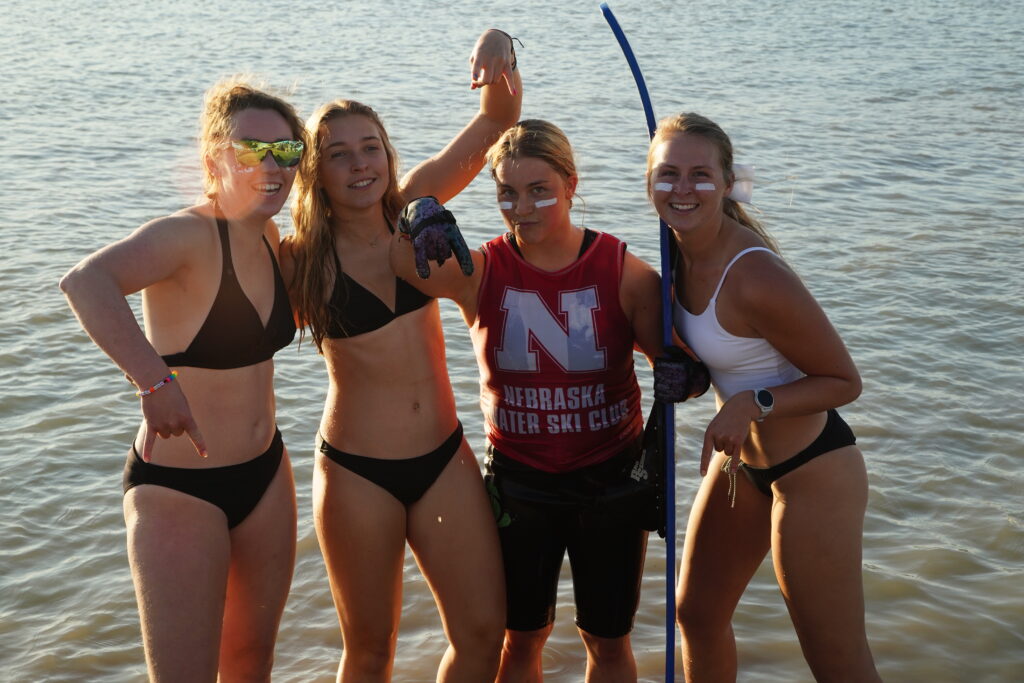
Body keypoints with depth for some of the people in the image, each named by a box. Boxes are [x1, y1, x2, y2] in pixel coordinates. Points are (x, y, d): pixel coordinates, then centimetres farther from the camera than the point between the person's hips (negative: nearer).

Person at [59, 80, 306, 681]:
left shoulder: (269, 237, 3)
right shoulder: (188, 235, -21)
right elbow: (86, 281, -40)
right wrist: (156, 381, -48)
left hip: (265, 473, 7)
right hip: (180, 489, -7)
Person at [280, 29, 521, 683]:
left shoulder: (413, 209, -2)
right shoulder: (300, 260, -10)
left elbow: (497, 118, -5)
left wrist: (497, 53, -22)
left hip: (445, 458, 3)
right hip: (357, 473, -3)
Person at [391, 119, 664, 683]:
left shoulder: (624, 272, -10)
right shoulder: (480, 272, -8)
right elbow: (403, 263, -25)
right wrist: (417, 229, -45)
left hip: (610, 477, 0)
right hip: (518, 481, 1)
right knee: (521, 638, 16)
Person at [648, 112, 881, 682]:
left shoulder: (756, 278, -30)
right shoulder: (685, 251, -5)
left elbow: (844, 382, -20)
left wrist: (755, 404, -30)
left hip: (811, 473, -9)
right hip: (742, 457, 9)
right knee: (697, 613, 22)